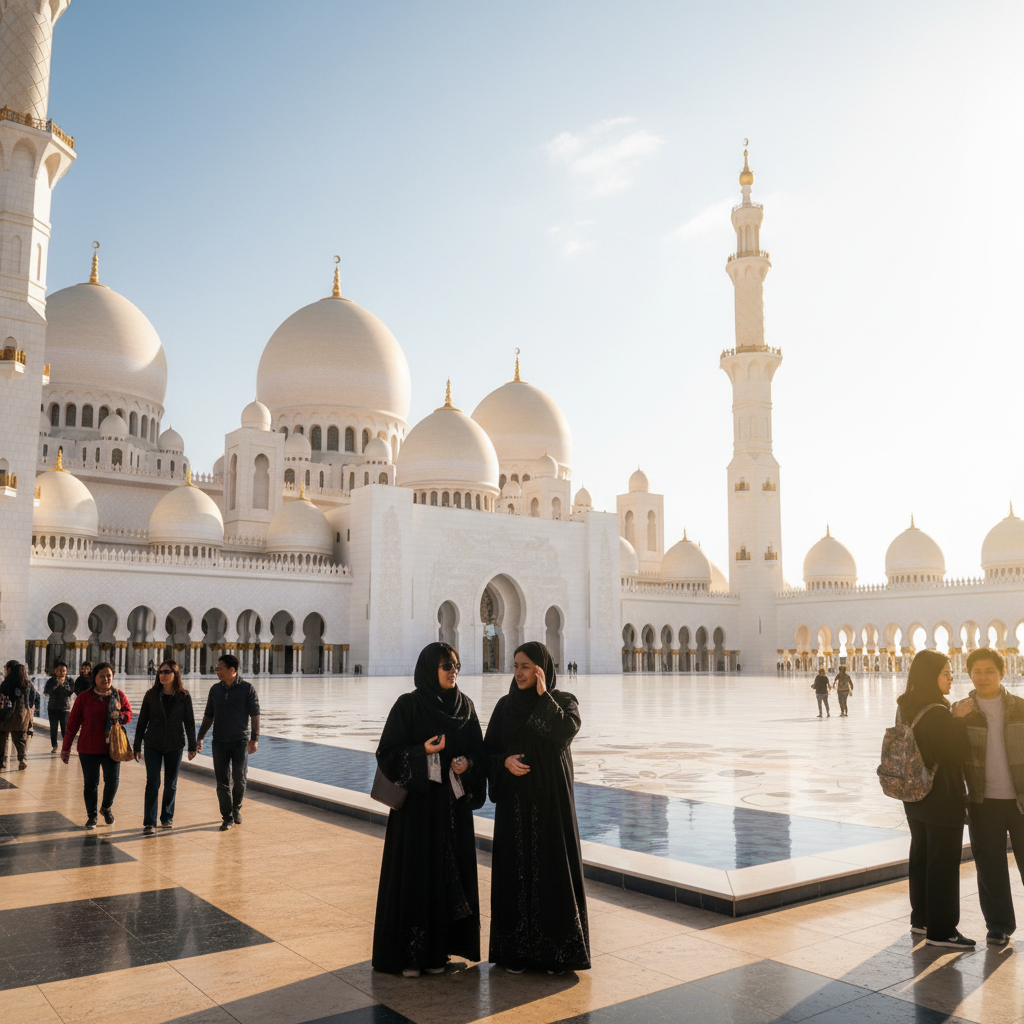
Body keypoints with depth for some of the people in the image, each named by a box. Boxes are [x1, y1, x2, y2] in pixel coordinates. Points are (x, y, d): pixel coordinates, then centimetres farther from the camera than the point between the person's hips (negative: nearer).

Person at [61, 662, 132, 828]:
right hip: (88, 749, -1)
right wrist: (66, 747, 0)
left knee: (113, 780, -2)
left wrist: (120, 715, -16)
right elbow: (73, 723, 0)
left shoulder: (119, 695, 3)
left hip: (112, 748, 1)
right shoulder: (84, 697, -2)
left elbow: (129, 713, 9)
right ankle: (91, 816, 23)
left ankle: (106, 807, 27)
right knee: (90, 784, 5)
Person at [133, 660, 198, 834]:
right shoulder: (151, 695, -3)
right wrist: (137, 746, 1)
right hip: (153, 745, -1)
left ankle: (167, 817, 26)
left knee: (171, 784, 10)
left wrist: (192, 746, 0)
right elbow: (142, 721, 1)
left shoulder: (184, 696, -4)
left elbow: (189, 722, 0)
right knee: (152, 783, -8)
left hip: (175, 746, 1)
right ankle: (149, 823, -4)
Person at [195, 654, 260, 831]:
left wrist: (254, 739, -17)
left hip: (240, 742, -3)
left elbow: (255, 715, -8)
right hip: (219, 742, 3)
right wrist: (200, 737, 10)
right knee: (222, 781, 0)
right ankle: (227, 818, 8)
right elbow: (208, 716, 15)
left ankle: (236, 808, 21)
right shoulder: (215, 689, 7)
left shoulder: (247, 689, -5)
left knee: (239, 779, -6)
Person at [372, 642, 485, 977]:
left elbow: (478, 751, 11)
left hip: (454, 804, 4)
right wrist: (423, 752, -22)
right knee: (415, 872, 0)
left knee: (450, 872, 7)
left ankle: (438, 949, 19)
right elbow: (387, 753, -8)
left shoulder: (465, 706, 6)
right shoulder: (408, 705, -7)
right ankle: (408, 953, 12)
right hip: (417, 802, -4)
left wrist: (467, 764, -10)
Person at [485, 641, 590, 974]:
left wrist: (543, 695, -18)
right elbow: (488, 750, 6)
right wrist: (505, 761, -15)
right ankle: (516, 950, 16)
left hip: (551, 798, -2)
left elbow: (567, 731, -23)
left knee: (553, 868, 0)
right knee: (515, 869, 4)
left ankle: (557, 950, 13)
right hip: (514, 800, 2)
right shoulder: (505, 705, 5)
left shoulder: (564, 701, -2)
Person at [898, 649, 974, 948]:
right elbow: (959, 754, -17)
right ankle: (941, 931, 11)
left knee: (921, 857, 18)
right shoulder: (938, 714, -23)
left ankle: (921, 918, 30)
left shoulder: (906, 708, 3)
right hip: (942, 801, -8)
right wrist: (960, 720, -10)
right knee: (944, 864, 3)